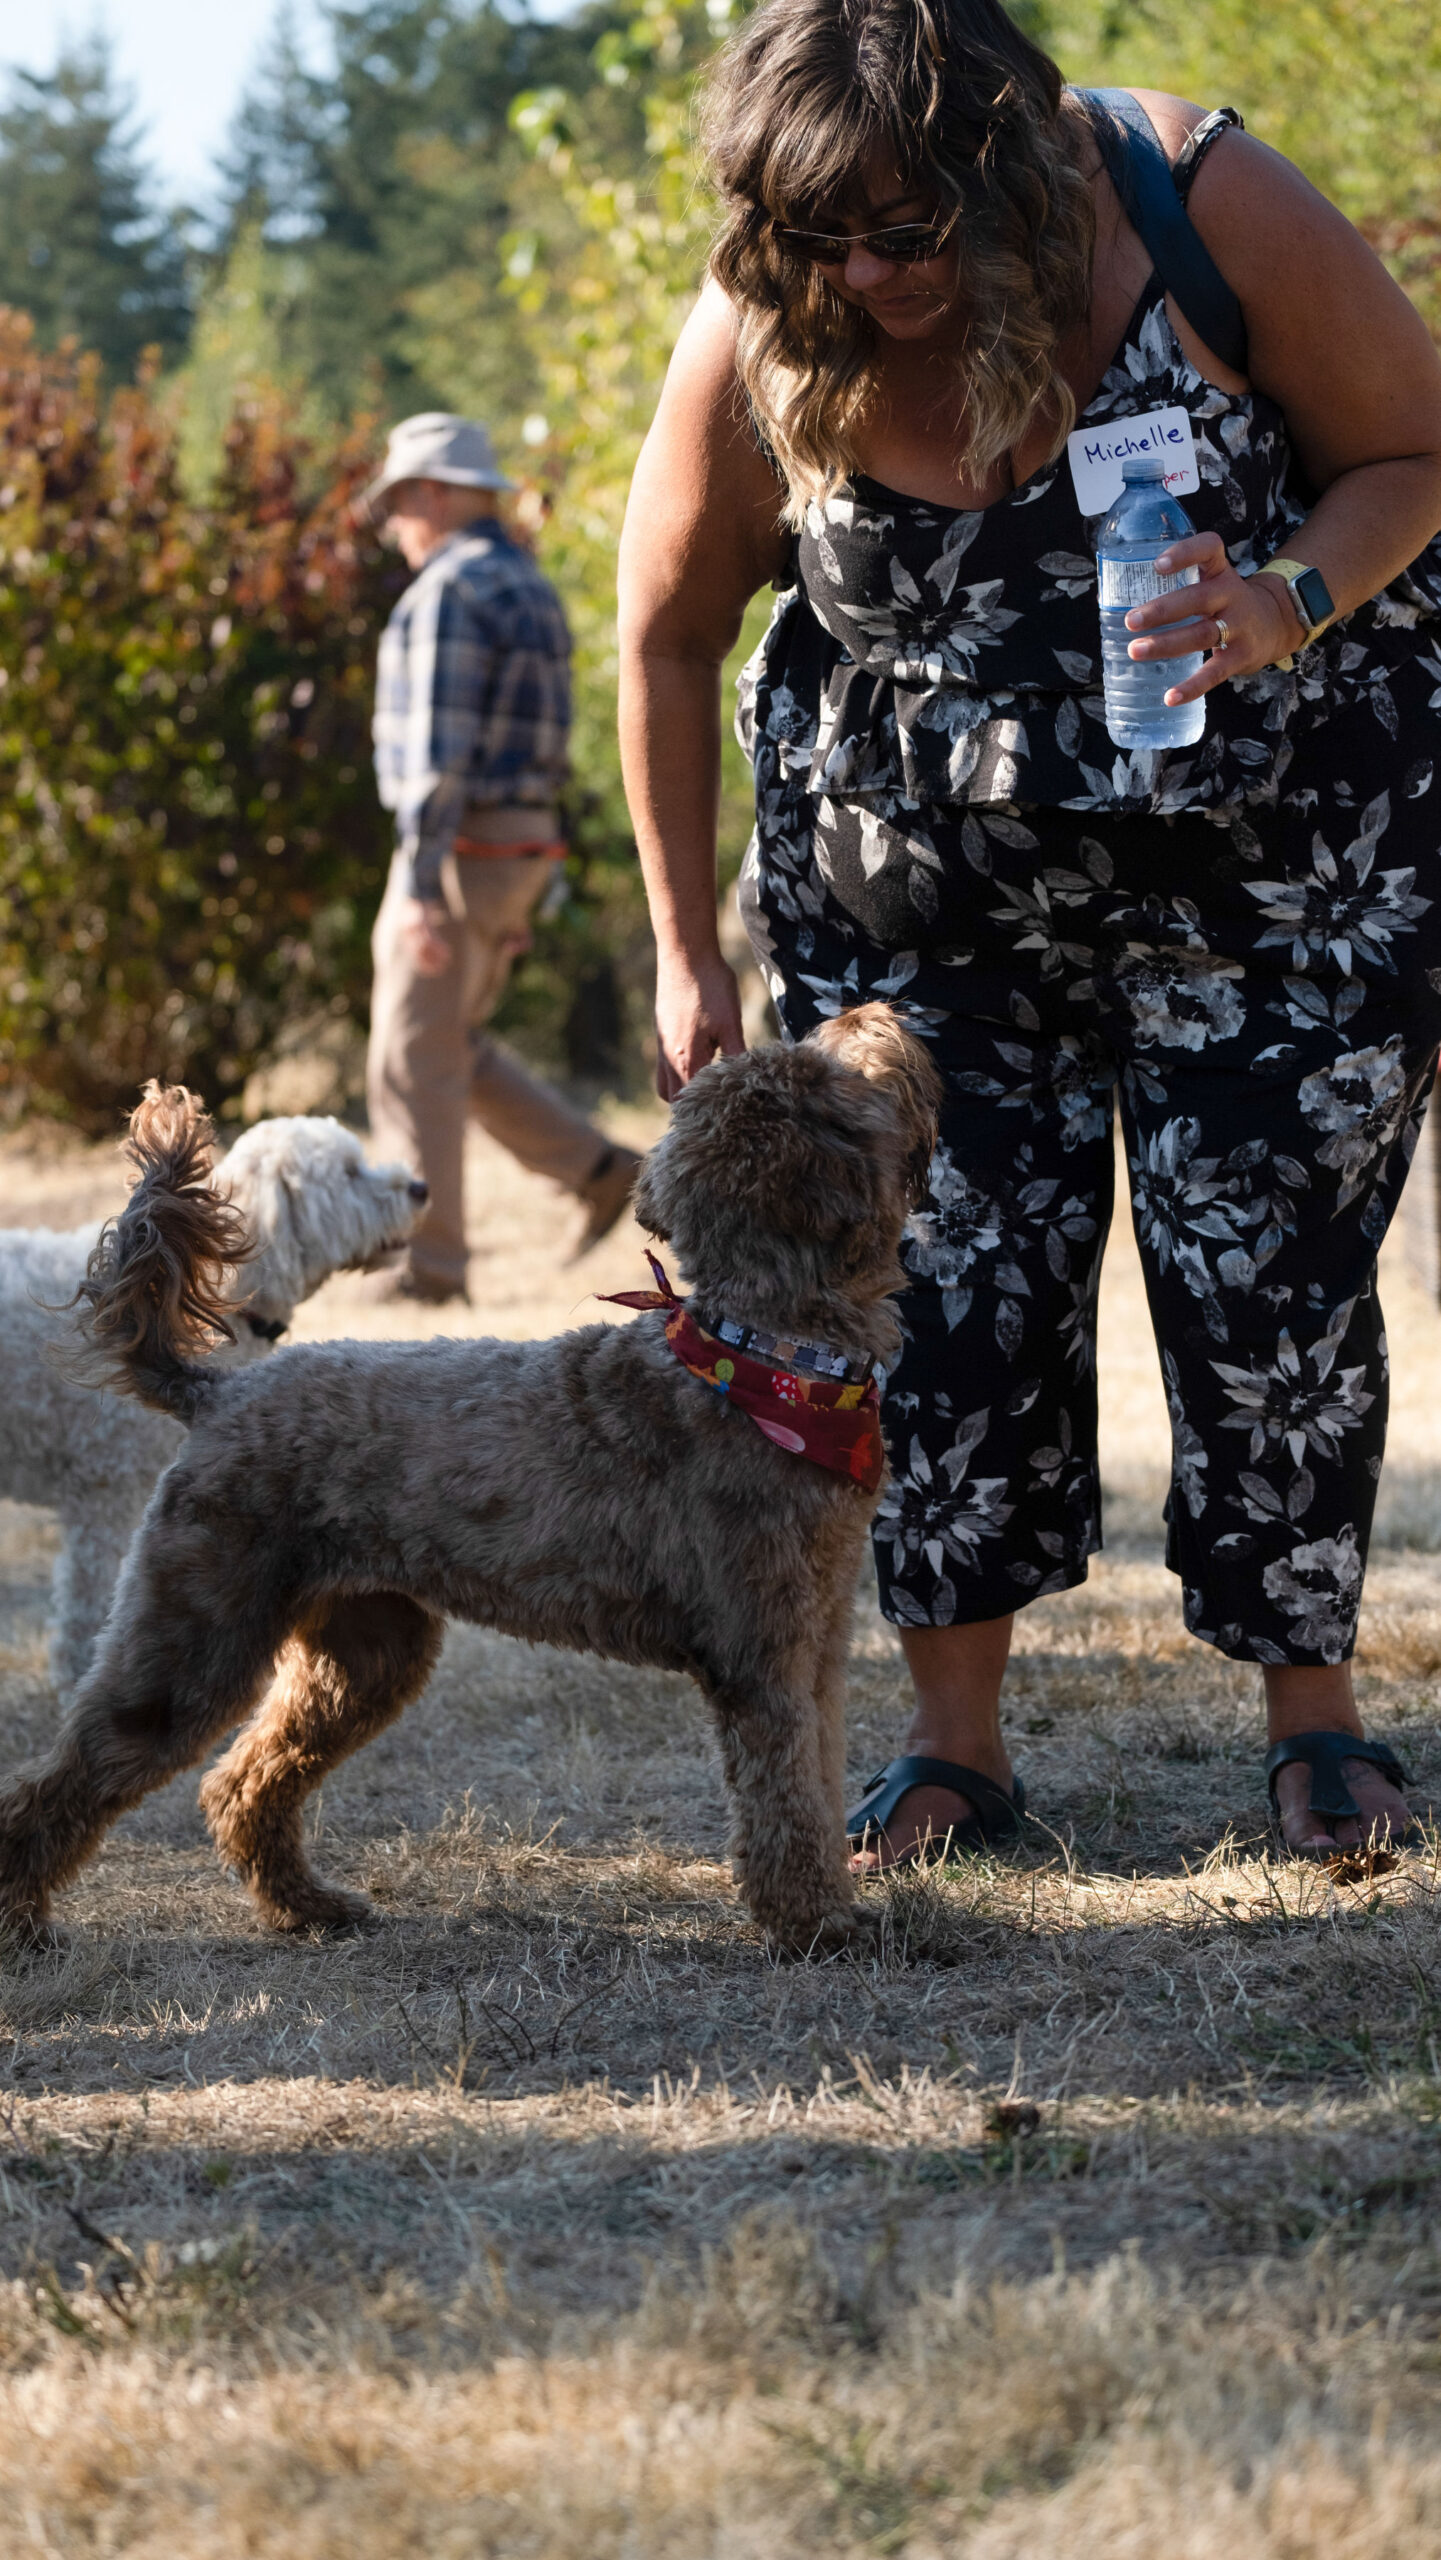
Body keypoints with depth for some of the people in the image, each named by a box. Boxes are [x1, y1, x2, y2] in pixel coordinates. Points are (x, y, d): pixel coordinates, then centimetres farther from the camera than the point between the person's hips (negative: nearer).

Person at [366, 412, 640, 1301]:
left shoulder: (449, 593, -15)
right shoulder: (533, 590, 16)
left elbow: (439, 749, -23)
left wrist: (420, 887, -25)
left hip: (458, 848, -9)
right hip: (524, 844, 9)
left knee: (413, 1060, -2)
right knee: (456, 1047, 18)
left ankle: (430, 1260, 2)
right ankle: (599, 1170, 12)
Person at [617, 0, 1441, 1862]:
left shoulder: (1207, 209, -23)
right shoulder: (755, 348, -16)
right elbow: (669, 639, -1)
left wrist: (1285, 610, -29)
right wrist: (685, 950, 1)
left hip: (1268, 857, -2)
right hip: (916, 898, 2)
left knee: (1272, 1272, -3)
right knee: (948, 1279, -1)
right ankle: (954, 1740, 11)